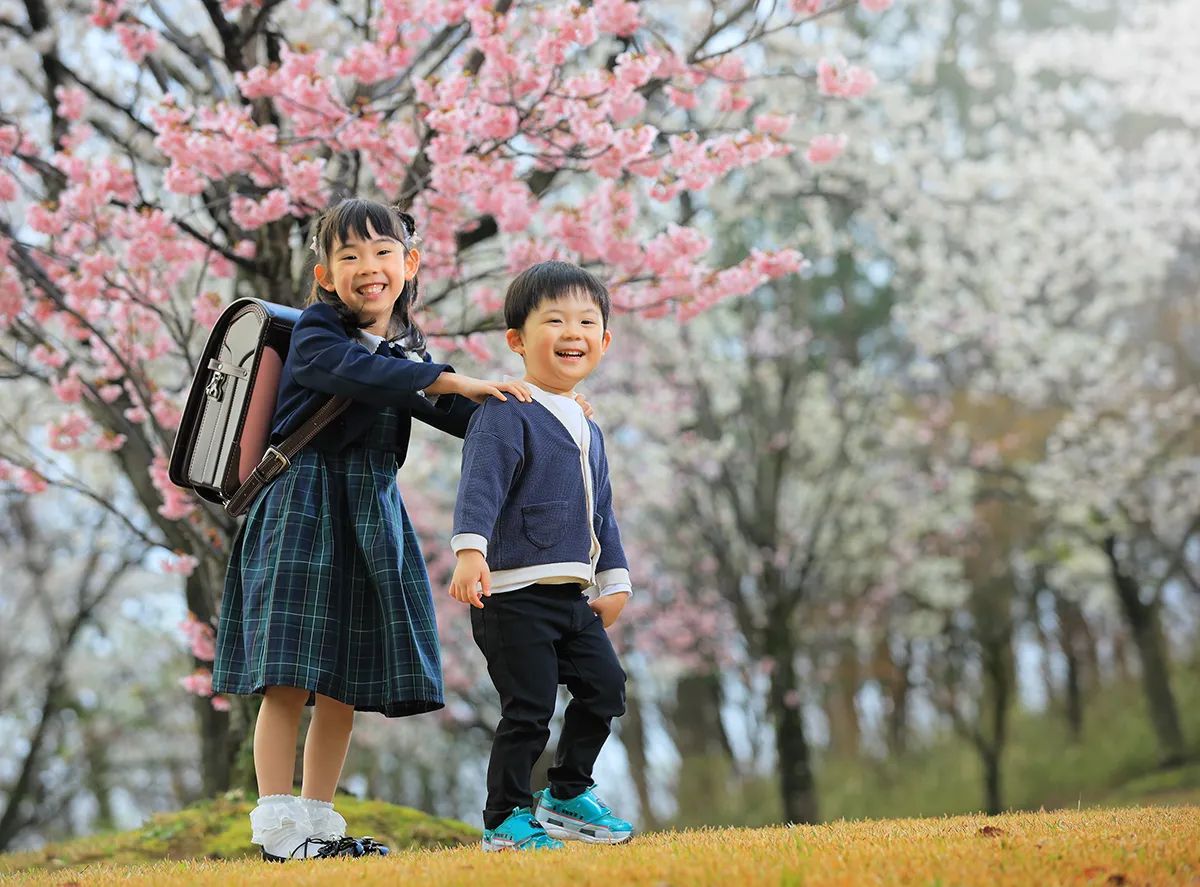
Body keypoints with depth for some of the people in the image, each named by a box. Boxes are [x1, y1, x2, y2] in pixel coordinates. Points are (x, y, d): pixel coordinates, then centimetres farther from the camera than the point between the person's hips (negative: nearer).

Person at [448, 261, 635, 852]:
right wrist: (471, 549, -35)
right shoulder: (505, 415, -9)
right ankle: (506, 821, 6)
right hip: (515, 595, -8)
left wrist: (613, 580, 22)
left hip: (571, 596, 9)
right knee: (528, 709, -8)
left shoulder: (586, 430, 19)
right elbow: (481, 486, -22)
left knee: (605, 688, 9)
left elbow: (601, 511, 26)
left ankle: (567, 796, 26)